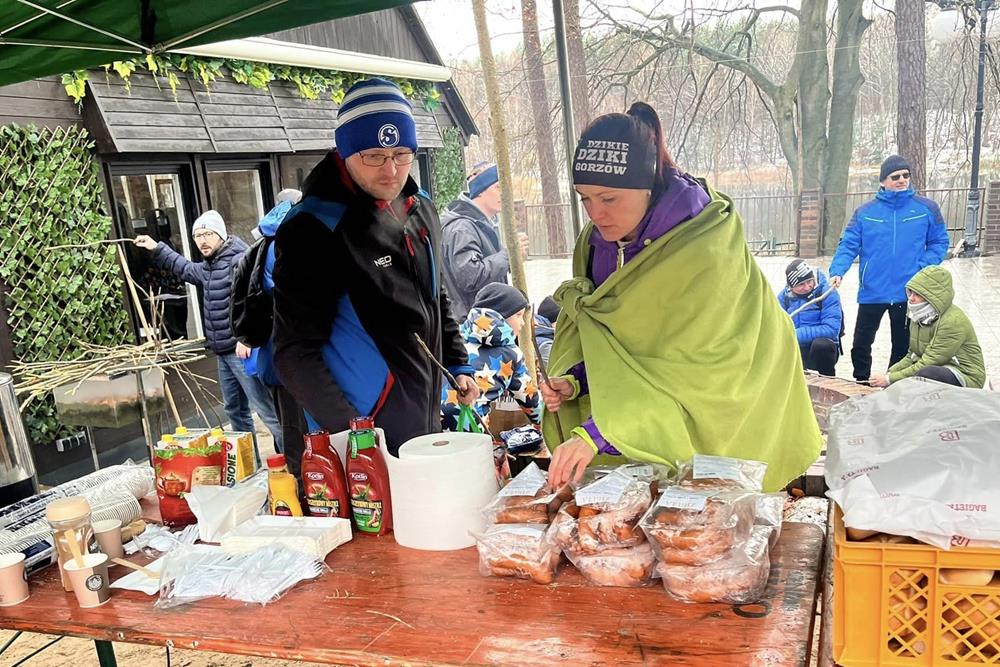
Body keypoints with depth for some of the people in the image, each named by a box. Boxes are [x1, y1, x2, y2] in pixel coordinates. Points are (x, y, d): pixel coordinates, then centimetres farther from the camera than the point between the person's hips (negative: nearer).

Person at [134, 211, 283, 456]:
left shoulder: (239, 260, -13)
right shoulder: (208, 267, 19)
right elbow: (186, 268, 41)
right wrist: (157, 249, 40)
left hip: (242, 349, -10)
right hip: (223, 352, 10)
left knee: (265, 408, -12)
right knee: (234, 409, 16)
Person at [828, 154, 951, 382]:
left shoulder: (927, 209, 1)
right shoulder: (865, 212, 1)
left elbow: (939, 243, 6)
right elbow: (848, 245, -3)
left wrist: (924, 268, -10)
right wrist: (837, 271, -20)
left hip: (908, 294, 0)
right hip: (871, 293, 0)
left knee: (902, 347, 11)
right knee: (861, 345, 6)